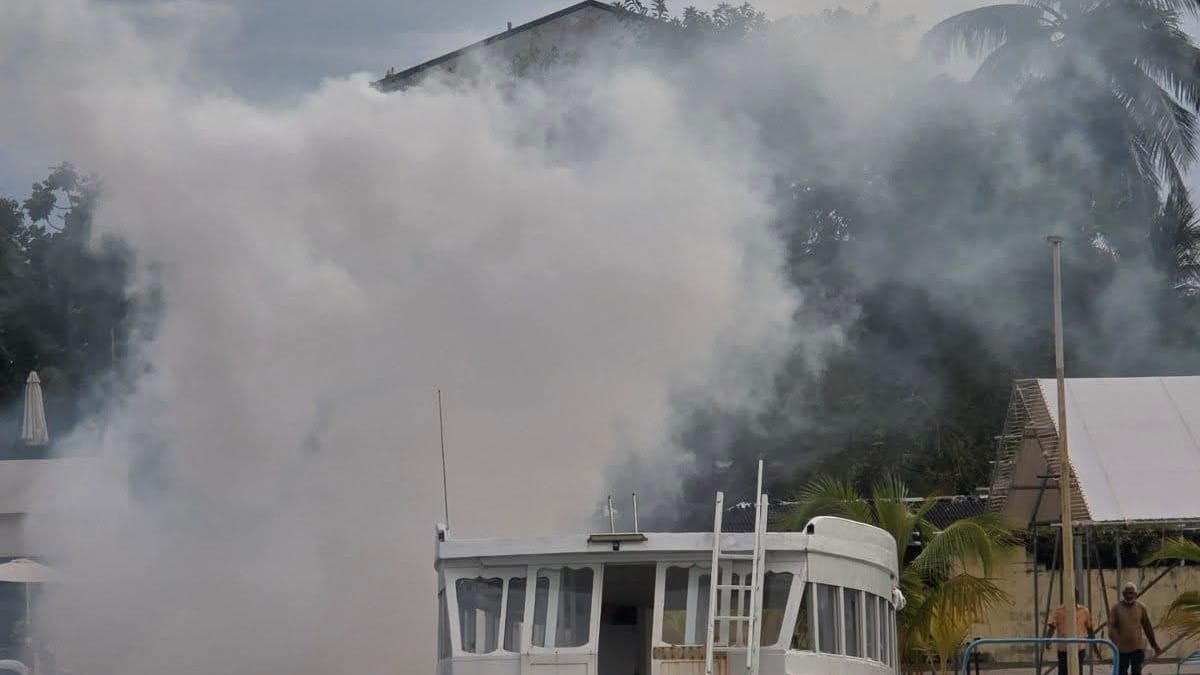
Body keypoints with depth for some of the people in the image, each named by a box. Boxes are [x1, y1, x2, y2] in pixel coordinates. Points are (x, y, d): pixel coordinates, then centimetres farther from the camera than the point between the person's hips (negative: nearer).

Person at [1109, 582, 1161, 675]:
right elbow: (1111, 627, -8)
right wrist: (1116, 642, -23)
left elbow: (1148, 627, 9)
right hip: (1122, 648, 0)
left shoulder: (1141, 607, 2)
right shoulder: (1116, 608, -4)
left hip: (1137, 648, 0)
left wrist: (1154, 645, 15)